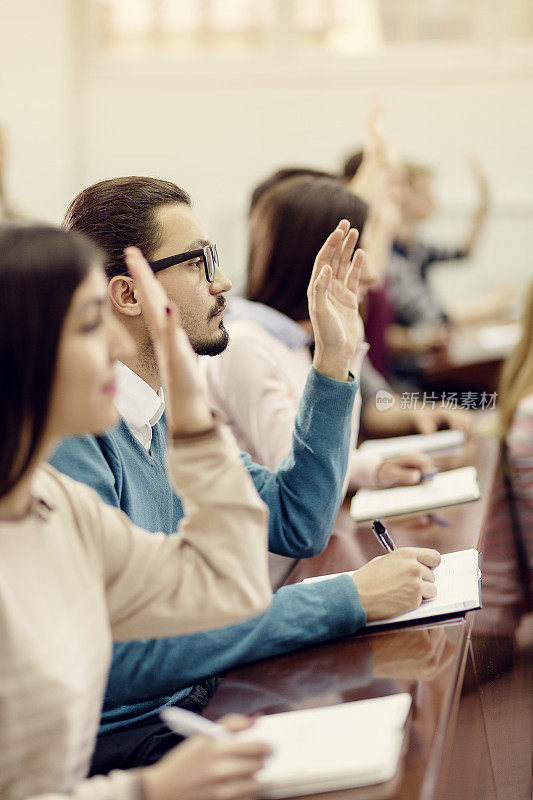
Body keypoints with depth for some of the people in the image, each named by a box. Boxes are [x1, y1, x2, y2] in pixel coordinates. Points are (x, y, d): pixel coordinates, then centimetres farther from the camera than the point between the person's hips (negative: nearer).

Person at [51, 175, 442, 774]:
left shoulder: (165, 412, 8)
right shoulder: (68, 428, -22)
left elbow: (294, 524, 15)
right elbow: (122, 654, -29)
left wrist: (334, 359, 7)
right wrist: (348, 599, -25)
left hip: (194, 703, 8)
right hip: (120, 743, -8)